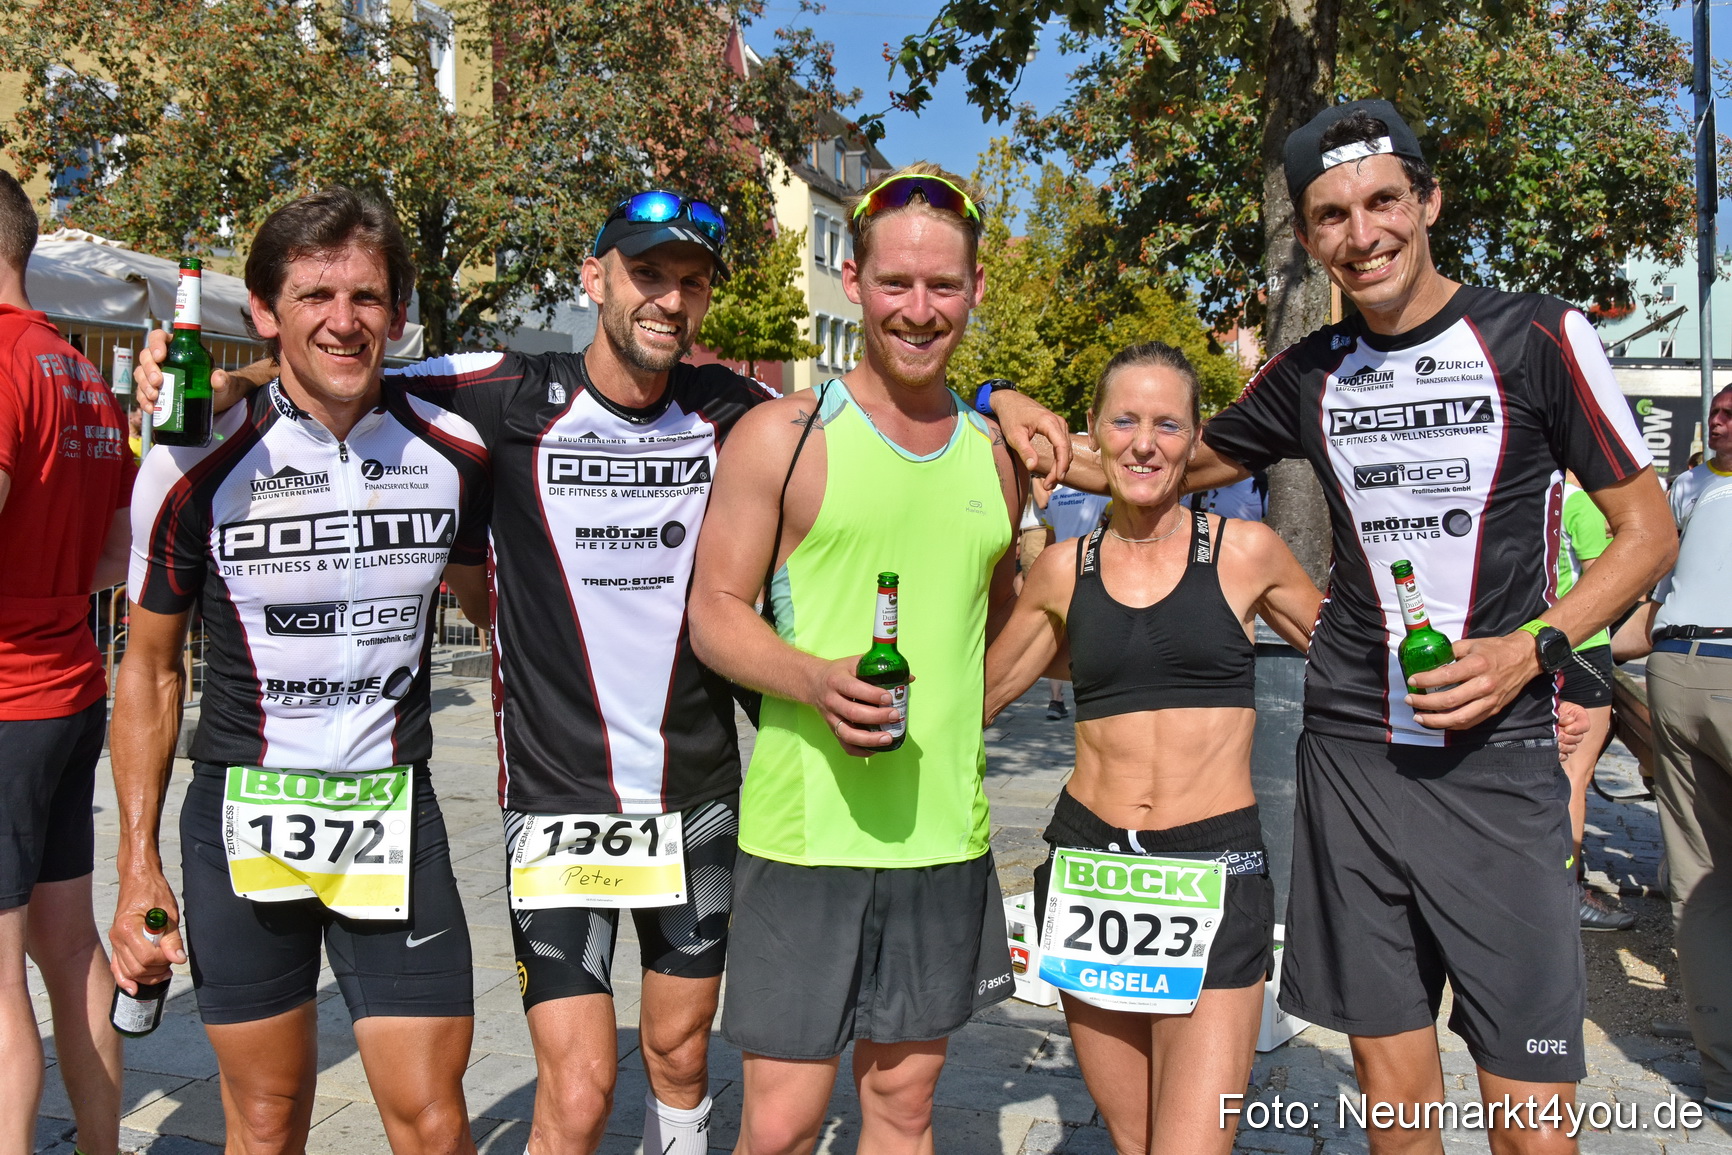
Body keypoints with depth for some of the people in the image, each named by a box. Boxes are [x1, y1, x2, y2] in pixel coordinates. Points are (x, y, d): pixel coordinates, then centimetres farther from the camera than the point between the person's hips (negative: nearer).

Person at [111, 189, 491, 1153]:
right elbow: (151, 665, 3)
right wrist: (139, 861, 0)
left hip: (396, 817, 1)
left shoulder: (457, 453, -4)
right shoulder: (196, 468, -7)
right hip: (243, 819, 0)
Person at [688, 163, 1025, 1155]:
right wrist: (817, 679, -21)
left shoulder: (996, 453, 11)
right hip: (806, 826, -4)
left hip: (947, 834, 4)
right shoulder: (783, 437, -4)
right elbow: (716, 612, -3)